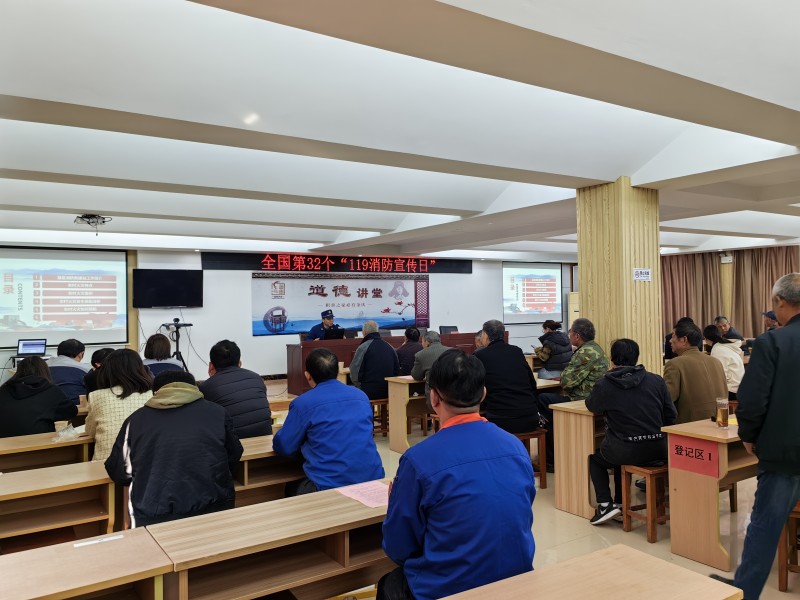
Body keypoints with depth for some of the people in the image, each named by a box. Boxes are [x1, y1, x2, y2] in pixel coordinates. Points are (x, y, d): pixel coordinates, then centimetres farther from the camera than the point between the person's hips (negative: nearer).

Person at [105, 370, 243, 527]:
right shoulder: (217, 412, 9)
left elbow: (118, 473, 17)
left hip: (152, 519, 0)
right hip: (213, 512, 0)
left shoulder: (135, 419, 11)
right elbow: (234, 458, 19)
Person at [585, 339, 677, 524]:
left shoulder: (604, 385, -9)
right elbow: (671, 416, 4)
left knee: (594, 458, 27)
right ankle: (619, 502, 34)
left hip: (626, 452, -4)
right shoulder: (656, 381, 1)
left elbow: (591, 406, 10)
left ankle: (605, 505, 12)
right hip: (659, 450, 4)